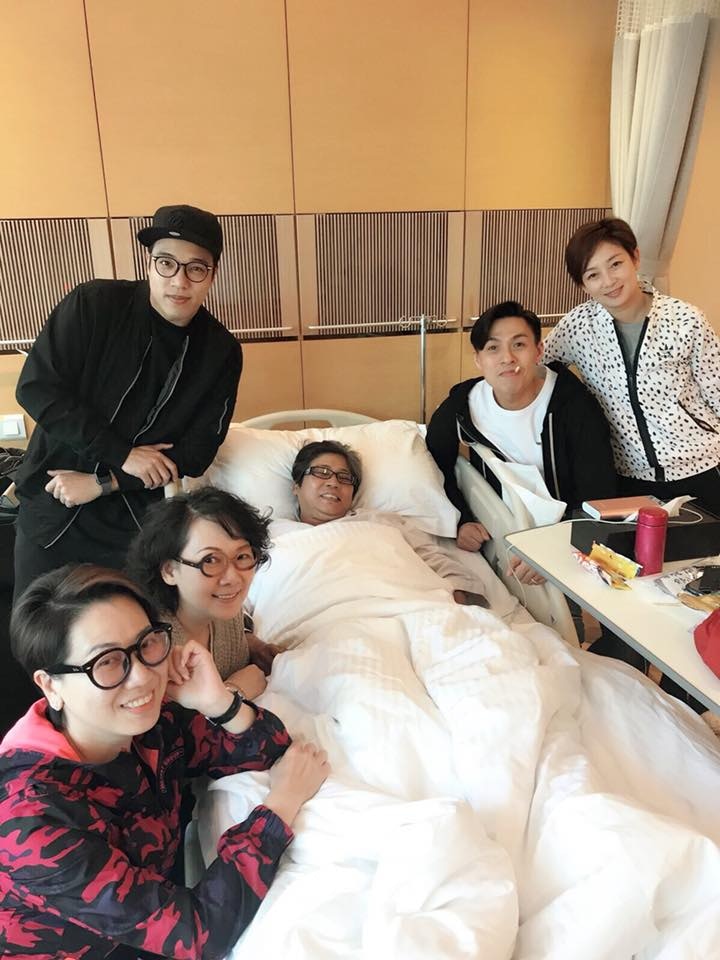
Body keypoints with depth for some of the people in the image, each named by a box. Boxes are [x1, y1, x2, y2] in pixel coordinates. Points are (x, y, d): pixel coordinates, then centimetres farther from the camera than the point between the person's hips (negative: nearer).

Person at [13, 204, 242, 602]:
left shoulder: (222, 352, -6)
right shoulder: (94, 304, -10)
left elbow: (196, 451, -7)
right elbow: (36, 387, -14)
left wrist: (104, 484, -14)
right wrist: (123, 454, -19)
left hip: (135, 522, 1)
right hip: (51, 509, 0)